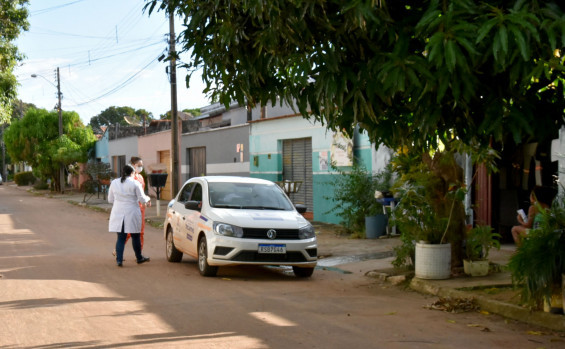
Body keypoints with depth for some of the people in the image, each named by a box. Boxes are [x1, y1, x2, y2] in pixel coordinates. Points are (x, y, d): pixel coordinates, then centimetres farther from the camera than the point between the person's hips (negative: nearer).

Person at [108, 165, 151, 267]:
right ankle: (139, 258, 24)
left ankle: (119, 259, -1)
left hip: (118, 214, 3)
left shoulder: (114, 183, 5)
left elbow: (110, 199, 12)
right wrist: (147, 198, 17)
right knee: (135, 237, 11)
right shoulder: (135, 183, -8)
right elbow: (142, 199, -5)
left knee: (120, 238, 6)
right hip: (132, 213, -3)